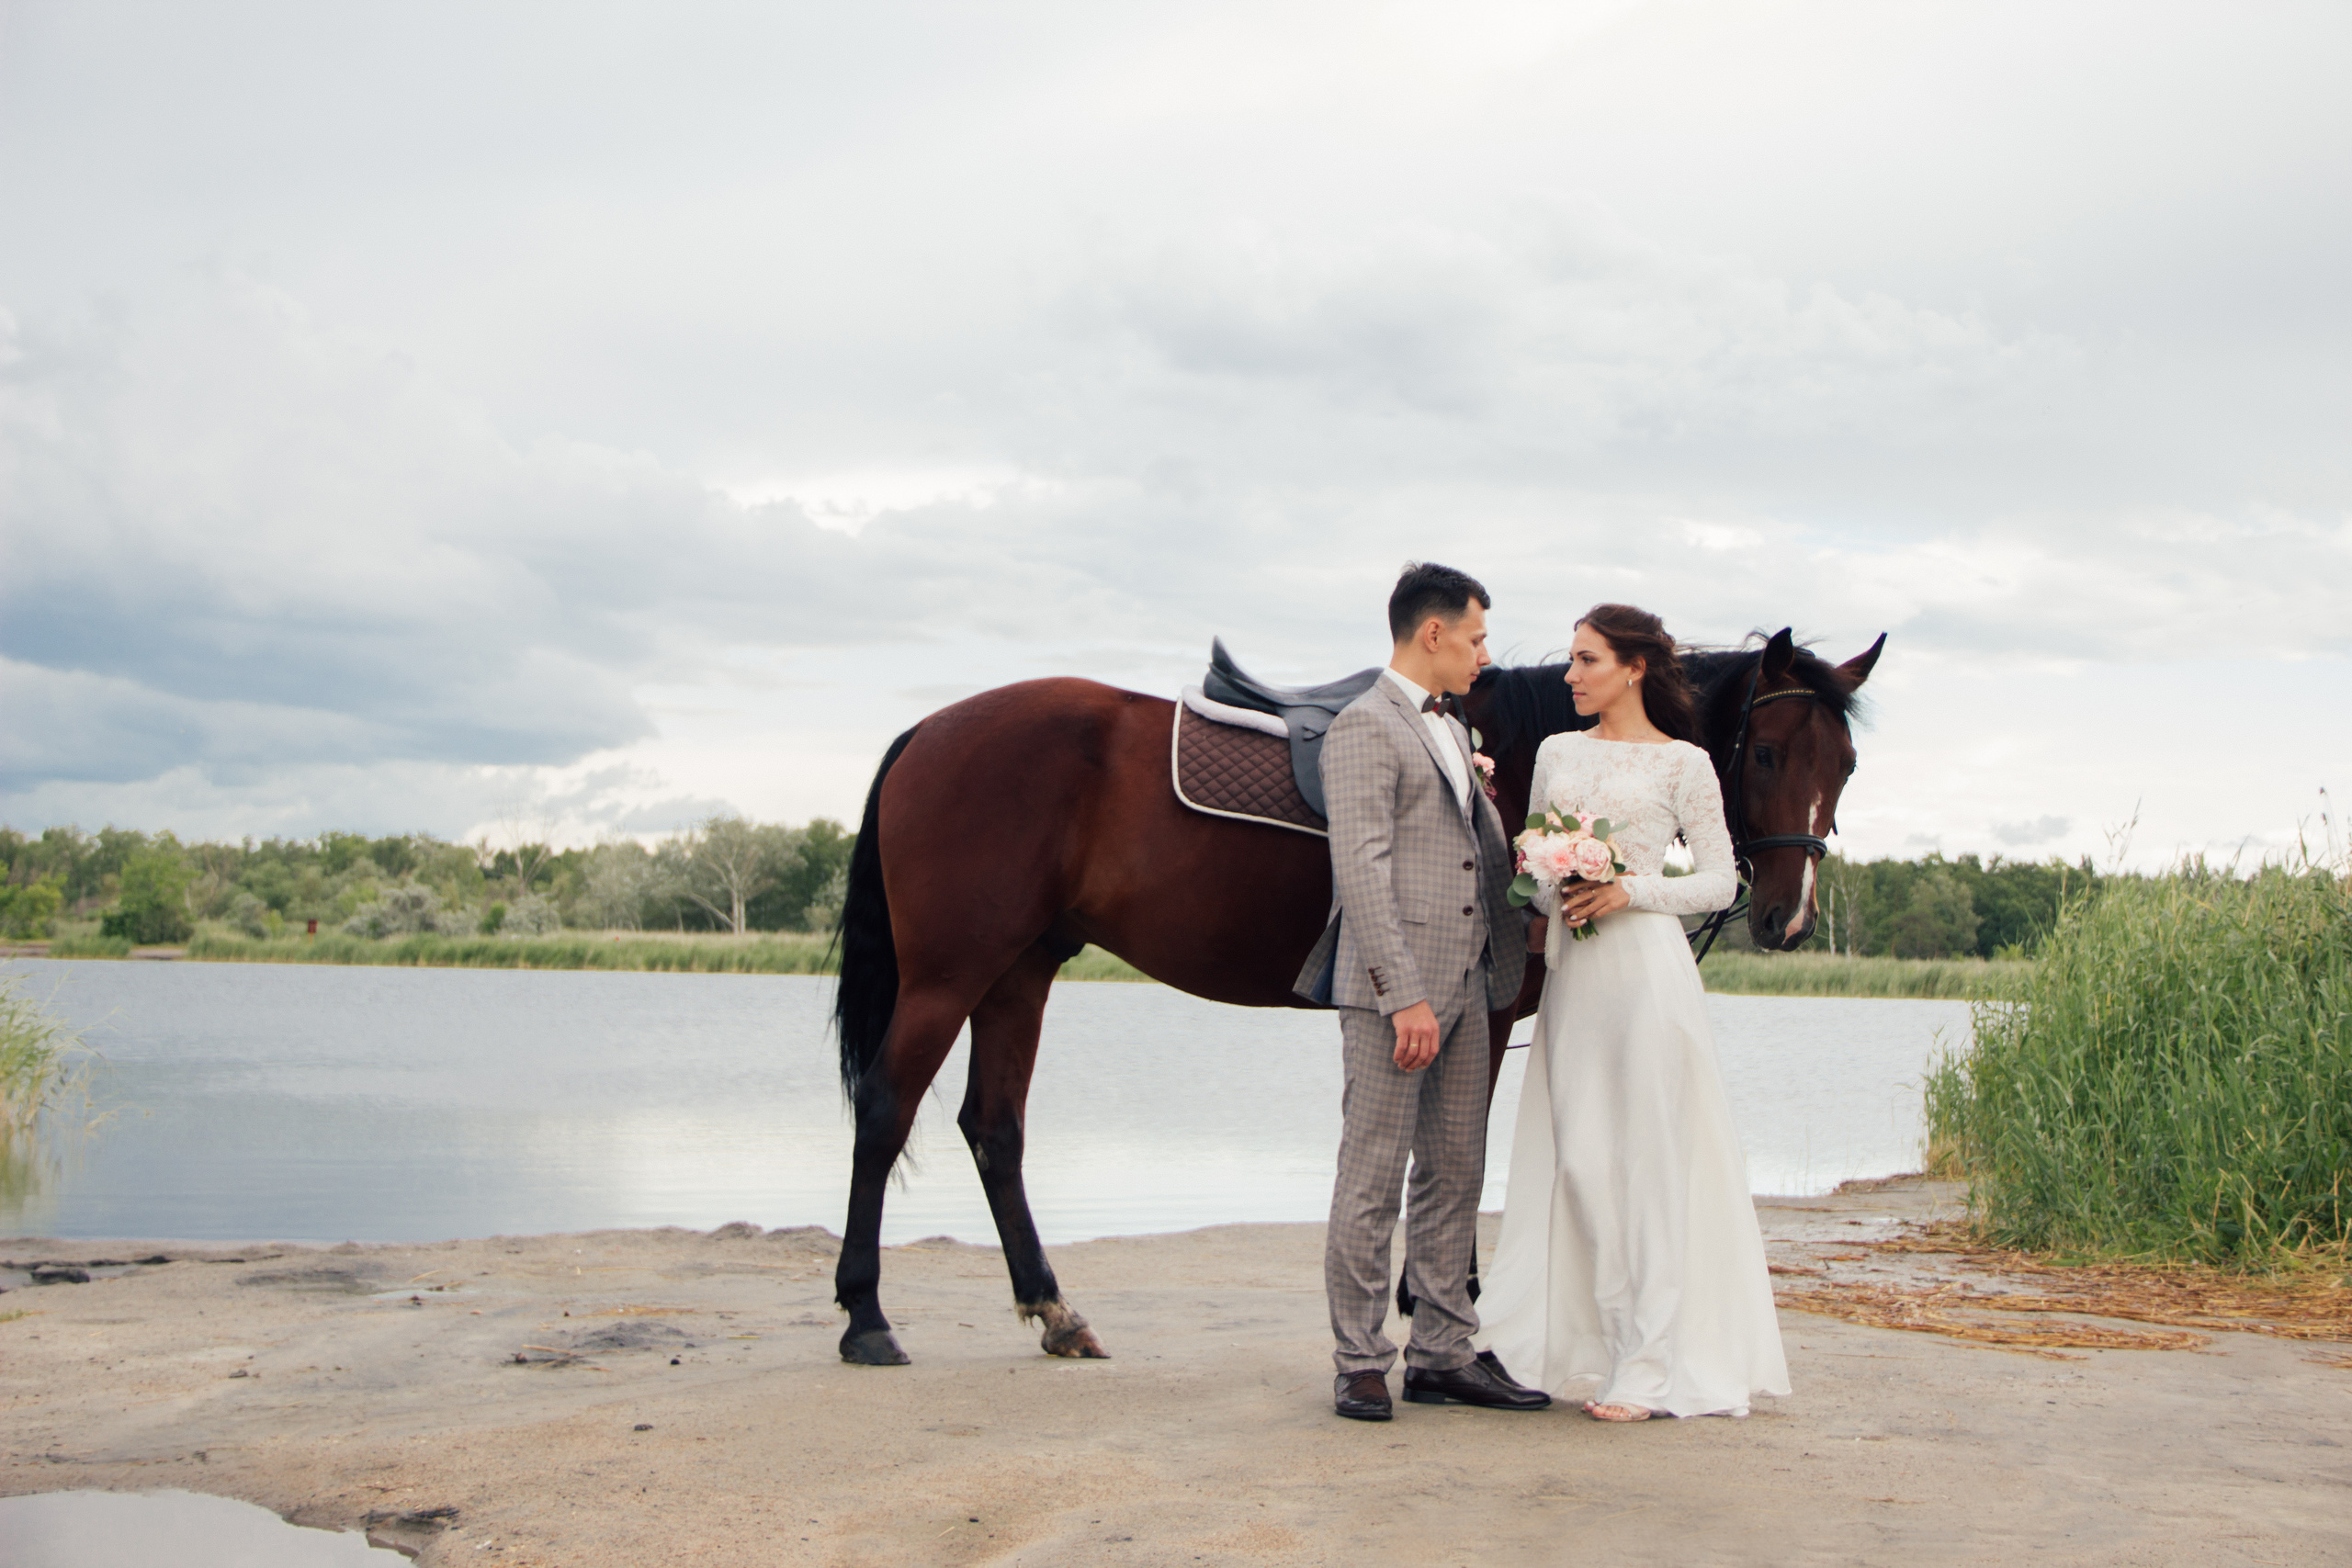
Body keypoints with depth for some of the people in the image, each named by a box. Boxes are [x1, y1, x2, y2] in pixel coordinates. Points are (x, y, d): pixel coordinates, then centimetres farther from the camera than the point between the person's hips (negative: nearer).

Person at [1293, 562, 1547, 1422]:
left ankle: (1441, 1354, 19)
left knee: (1455, 1177, 11)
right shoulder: (1365, 727, -10)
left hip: (1464, 986, 9)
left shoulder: (1452, 731, 20)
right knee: (1373, 1179, -2)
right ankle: (1360, 1363, 5)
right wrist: (1405, 997, -22)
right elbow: (1362, 872, -18)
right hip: (1393, 991, -9)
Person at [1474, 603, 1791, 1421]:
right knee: (1577, 1155, 4)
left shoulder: (1682, 764, 0)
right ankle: (1597, 1339, 15)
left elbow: (1720, 881, -1)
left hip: (1646, 965, -5)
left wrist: (1630, 891, -14)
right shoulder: (1555, 754, 14)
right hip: (1571, 969, 5)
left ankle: (1650, 1366, 0)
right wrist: (1553, 892, -5)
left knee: (1648, 1153, -4)